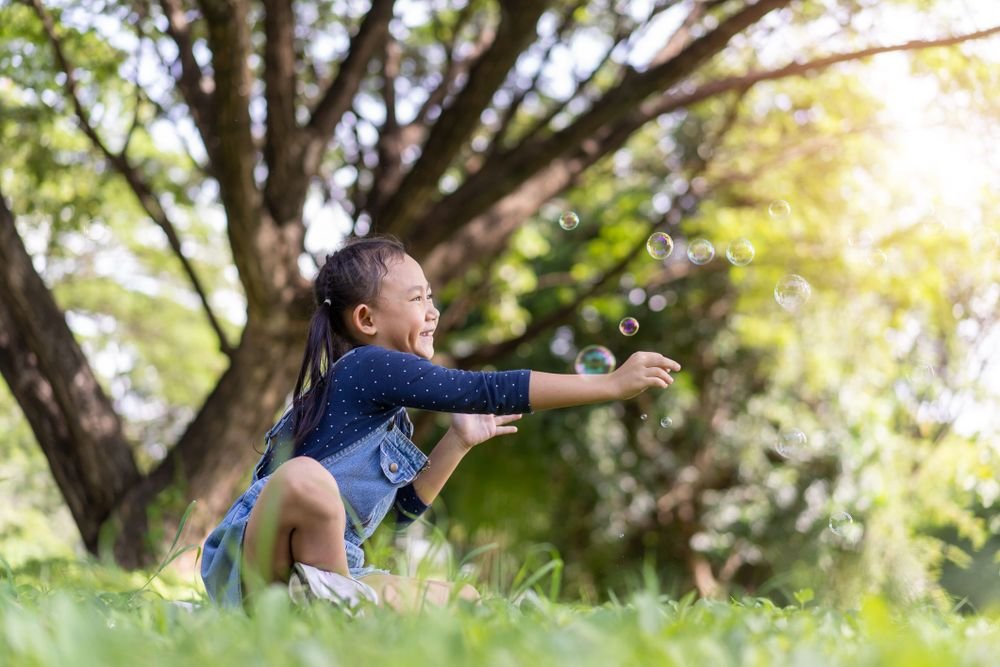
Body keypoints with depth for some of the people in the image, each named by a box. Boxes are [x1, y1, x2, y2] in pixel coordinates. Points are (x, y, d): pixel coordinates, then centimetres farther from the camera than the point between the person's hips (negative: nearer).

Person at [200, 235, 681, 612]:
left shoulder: (388, 411, 15)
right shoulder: (368, 368, -14)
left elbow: (404, 507, 21)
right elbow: (492, 392, -19)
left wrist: (457, 443, 10)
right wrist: (612, 384, -17)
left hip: (325, 565, 9)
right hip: (248, 562, -9)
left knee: (463, 599, 2)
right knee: (306, 477, -39)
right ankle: (326, 606, -18)